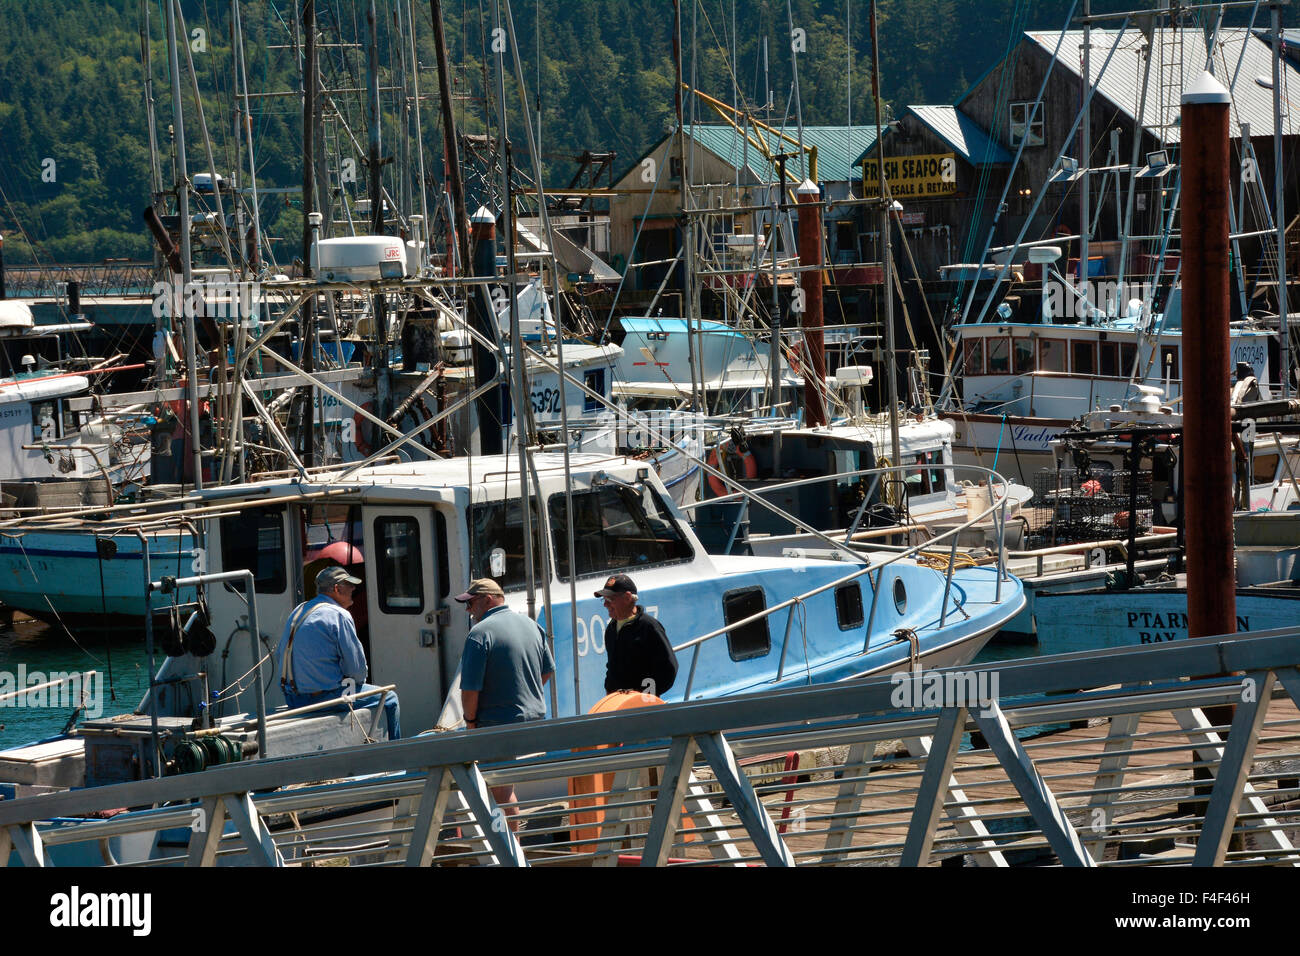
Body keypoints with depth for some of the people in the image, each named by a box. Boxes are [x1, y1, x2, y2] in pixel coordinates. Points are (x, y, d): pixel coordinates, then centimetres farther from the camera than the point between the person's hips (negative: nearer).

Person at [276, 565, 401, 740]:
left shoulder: (297, 612, 11)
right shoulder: (339, 616, -14)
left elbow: (279, 656, 19)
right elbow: (356, 666, -14)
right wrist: (357, 682, 8)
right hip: (325, 697, -9)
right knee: (390, 699, 6)